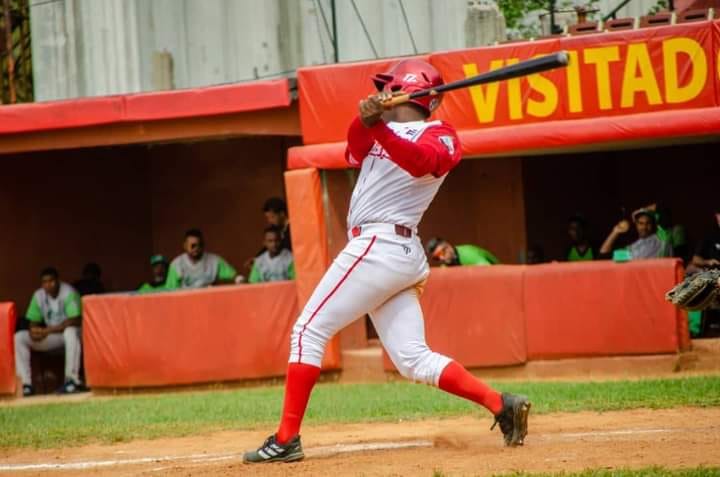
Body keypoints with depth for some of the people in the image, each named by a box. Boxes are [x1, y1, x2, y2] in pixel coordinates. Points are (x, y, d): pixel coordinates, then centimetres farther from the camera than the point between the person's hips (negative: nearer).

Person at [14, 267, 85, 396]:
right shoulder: (38, 296, 0)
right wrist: (33, 331, -22)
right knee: (19, 337, -11)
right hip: (51, 336, 6)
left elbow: (74, 321, -26)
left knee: (70, 331, -42)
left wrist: (48, 330, -30)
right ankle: (26, 384, -18)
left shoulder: (69, 293, -17)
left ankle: (72, 380, -40)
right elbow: (34, 322, 4)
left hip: (71, 332, -6)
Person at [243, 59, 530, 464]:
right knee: (414, 359, 4)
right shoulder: (385, 132, 21)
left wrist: (377, 129, -40)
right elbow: (356, 153, 1)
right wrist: (366, 121, -20)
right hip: (401, 256, 9)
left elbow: (422, 161, -26)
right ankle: (501, 404, -3)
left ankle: (286, 439, -7)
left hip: (378, 245, -9)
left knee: (309, 331, -6)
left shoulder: (439, 137, -3)